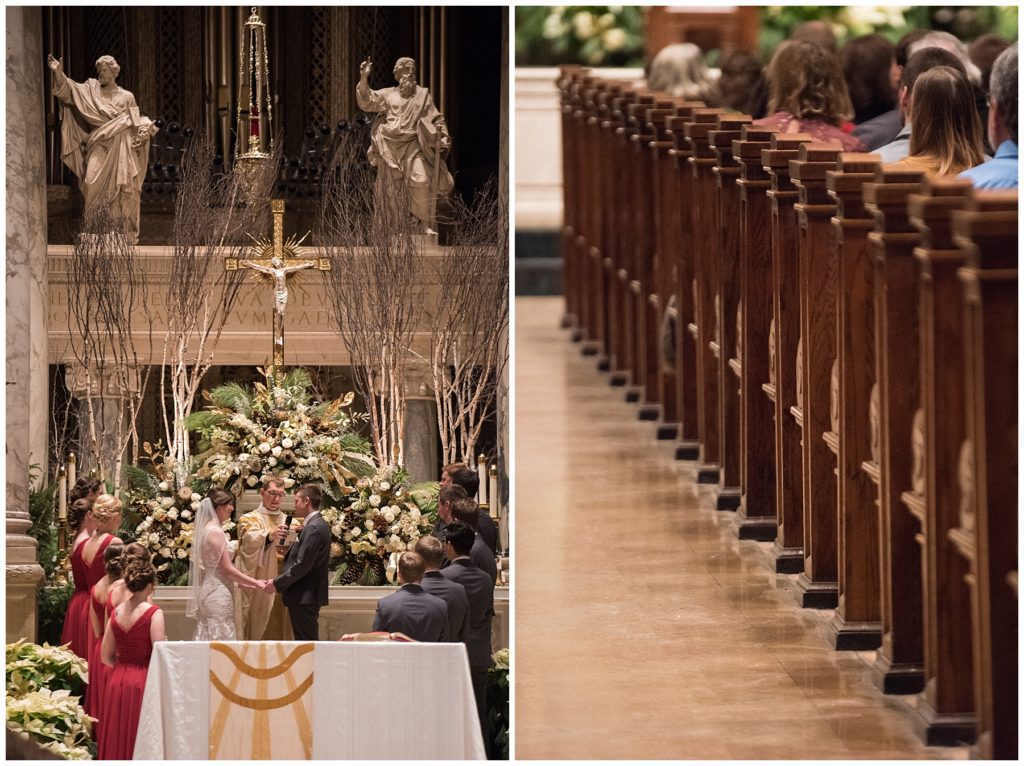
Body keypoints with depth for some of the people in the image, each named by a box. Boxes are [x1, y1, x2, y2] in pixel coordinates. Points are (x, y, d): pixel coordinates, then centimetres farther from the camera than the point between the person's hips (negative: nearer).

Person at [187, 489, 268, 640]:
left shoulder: (206, 529, 12)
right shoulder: (216, 532, -16)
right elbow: (227, 569, -16)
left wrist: (242, 582, 17)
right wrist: (255, 582, -8)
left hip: (208, 589, 9)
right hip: (218, 593, -9)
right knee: (220, 638, -7)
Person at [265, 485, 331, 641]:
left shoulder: (313, 528, -17)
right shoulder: (318, 525, 16)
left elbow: (302, 565, -21)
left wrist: (277, 583, -13)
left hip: (304, 597, -10)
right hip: (308, 595, 10)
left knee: (306, 641, -9)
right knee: (307, 641, 11)